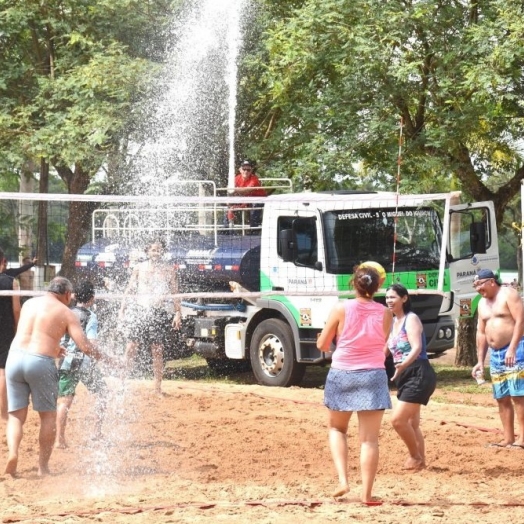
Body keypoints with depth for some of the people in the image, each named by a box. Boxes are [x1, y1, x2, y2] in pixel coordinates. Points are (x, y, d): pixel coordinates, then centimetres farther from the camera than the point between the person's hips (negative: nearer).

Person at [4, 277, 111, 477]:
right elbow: (85, 347, -2)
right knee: (48, 416, 12)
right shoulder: (66, 313, 3)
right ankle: (43, 466, 12)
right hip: (41, 362, -4)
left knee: (16, 415, 10)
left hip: (15, 357, 4)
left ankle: (12, 453, -16)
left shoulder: (29, 303, 17)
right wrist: (106, 359, 14)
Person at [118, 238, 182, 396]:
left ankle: (157, 387, 6)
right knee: (131, 347, -6)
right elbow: (129, 290, 11)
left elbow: (175, 294, 6)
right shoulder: (139, 268, 7)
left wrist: (178, 313, -4)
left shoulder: (169, 270, 5)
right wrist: (122, 310, 5)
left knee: (157, 351, 0)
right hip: (139, 311, 1)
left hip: (159, 312, -1)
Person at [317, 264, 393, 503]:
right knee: (369, 438, 3)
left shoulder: (341, 309, -8)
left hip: (342, 375, 0)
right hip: (373, 376, 0)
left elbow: (322, 345, 0)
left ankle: (342, 480, 4)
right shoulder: (385, 313, -4)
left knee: (337, 429, 20)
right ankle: (366, 493, 1)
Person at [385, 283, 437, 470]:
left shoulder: (411, 319, -12)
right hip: (405, 377, 10)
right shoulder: (392, 323, 14)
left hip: (418, 376, -10)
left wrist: (403, 365, -41)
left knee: (398, 419, -15)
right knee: (411, 423, 14)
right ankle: (420, 460, 21)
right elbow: (385, 350, 24)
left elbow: (417, 348, -26)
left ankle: (415, 457, 0)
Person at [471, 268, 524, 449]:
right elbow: (481, 333, 20)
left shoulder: (508, 294, -7)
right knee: (502, 398, 7)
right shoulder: (482, 303, 17)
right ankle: (508, 438, 10)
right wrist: (480, 361, 14)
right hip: (495, 354, 8)